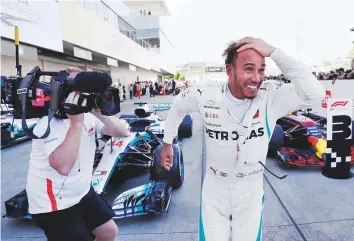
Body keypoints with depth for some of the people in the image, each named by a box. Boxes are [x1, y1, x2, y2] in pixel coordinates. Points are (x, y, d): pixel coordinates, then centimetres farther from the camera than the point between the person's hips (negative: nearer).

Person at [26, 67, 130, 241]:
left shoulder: (88, 116, -2)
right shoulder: (50, 124, -23)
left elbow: (123, 132, -4)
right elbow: (64, 166, -39)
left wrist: (100, 113, -19)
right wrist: (76, 122, -35)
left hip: (82, 192, 7)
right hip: (54, 204, -7)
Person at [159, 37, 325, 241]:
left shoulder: (271, 98, -20)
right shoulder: (205, 95, -19)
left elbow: (315, 94, -36)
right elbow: (178, 107, 2)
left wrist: (274, 52, -37)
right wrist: (167, 143, 9)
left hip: (251, 189, 1)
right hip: (215, 187, 0)